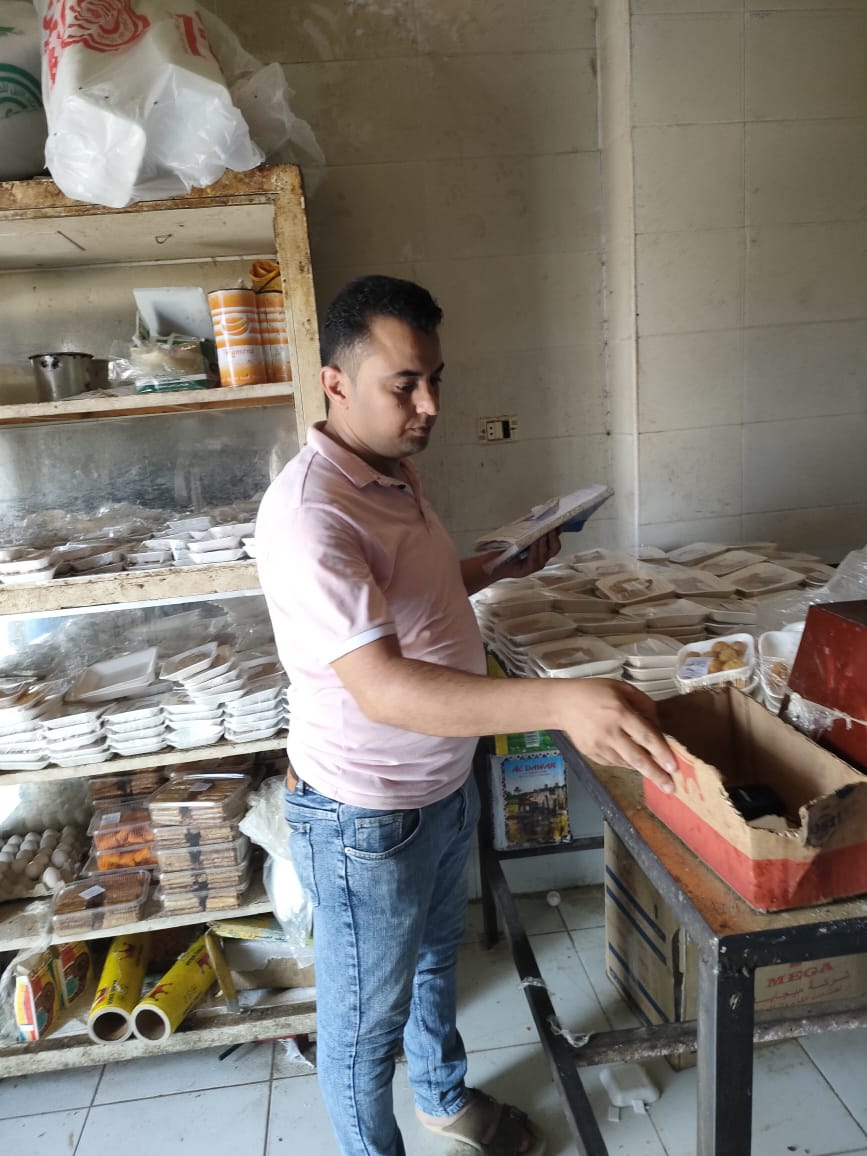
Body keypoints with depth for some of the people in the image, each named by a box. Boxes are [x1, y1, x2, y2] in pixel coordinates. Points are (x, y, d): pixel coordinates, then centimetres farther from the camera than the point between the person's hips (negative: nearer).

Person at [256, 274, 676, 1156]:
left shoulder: (393, 471, 1)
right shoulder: (309, 513, -29)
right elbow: (380, 685, -39)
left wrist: (500, 567, 6)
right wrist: (559, 702, -47)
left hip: (443, 783, 9)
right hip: (365, 817, -9)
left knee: (435, 957, 31)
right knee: (366, 1016, 17)